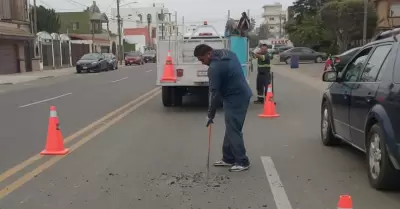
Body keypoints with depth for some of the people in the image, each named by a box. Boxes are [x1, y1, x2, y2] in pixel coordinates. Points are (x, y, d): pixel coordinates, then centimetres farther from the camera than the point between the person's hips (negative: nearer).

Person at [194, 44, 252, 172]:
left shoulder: (214, 68, -20)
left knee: (234, 131, -3)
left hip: (235, 99, -10)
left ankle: (242, 162, 4)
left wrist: (211, 114, -9)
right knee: (230, 129, 14)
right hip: (242, 94, 10)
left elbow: (215, 93, -18)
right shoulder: (227, 53, 8)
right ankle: (228, 159, 21)